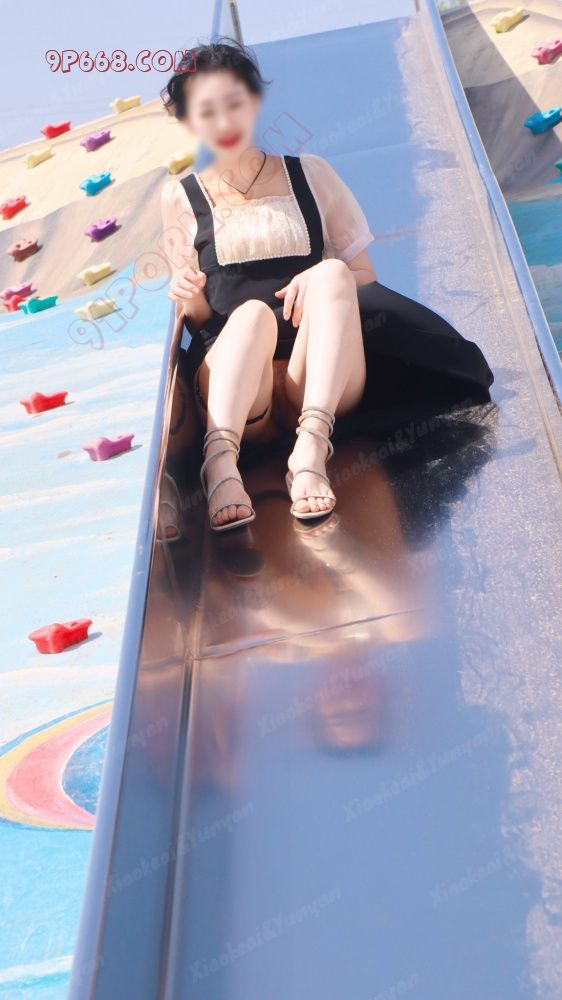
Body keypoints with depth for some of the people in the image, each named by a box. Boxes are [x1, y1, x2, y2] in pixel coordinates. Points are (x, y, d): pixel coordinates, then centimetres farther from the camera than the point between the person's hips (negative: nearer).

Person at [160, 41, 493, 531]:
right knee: (252, 310, -32)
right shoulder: (180, 198, 13)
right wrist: (190, 299, -9)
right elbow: (198, 316, 14)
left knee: (331, 273, -28)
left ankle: (311, 448, -45)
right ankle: (222, 459, -53)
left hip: (321, 381, 1)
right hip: (232, 380, 0)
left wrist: (324, 280, -10)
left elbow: (364, 275, 11)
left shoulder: (310, 174, 14)